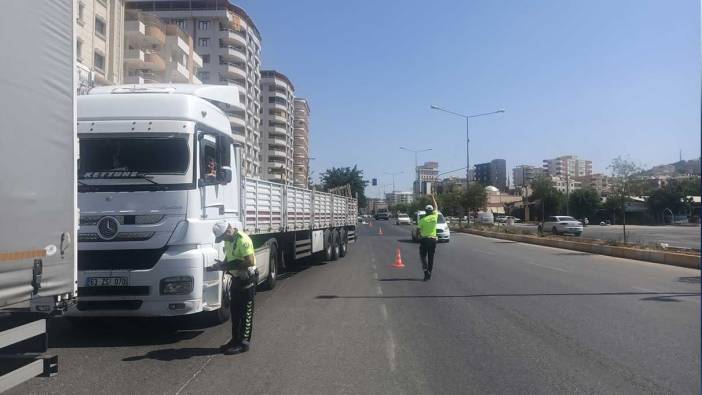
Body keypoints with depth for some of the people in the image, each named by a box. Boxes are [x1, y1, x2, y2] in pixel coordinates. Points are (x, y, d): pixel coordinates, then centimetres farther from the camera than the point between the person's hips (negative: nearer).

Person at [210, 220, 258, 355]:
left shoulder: (243, 240, -23)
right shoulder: (229, 240, 7)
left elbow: (250, 262, -28)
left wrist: (230, 265, -25)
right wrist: (220, 265, 1)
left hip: (247, 279, -9)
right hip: (236, 278, 10)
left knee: (245, 312, -1)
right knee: (234, 311, 15)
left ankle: (243, 343, 6)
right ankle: (235, 340, 26)